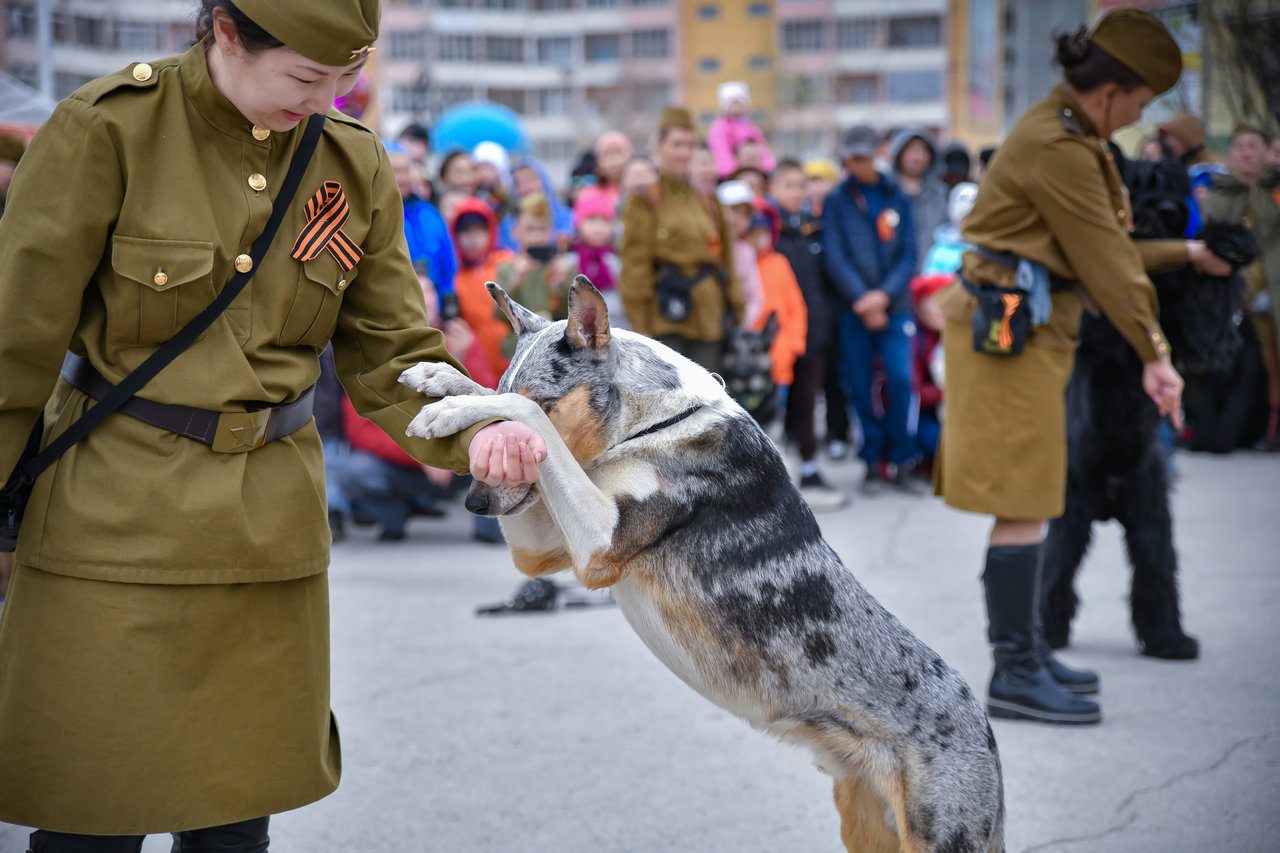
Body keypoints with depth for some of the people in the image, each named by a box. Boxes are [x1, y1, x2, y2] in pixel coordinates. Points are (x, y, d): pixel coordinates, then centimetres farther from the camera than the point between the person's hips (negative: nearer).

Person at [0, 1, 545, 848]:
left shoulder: (356, 163, 3)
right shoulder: (108, 131, -11)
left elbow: (391, 354, 6)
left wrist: (471, 434, -14)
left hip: (274, 525, 4)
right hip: (117, 518, -4)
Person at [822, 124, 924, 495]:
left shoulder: (898, 197, 9)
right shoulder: (837, 200, 5)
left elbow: (908, 255, 5)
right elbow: (834, 256, -2)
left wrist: (885, 294, -10)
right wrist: (861, 300, -11)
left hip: (894, 305, 1)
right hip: (853, 309, 0)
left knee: (901, 379, -11)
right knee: (860, 387, 0)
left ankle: (902, 461, 1)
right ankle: (873, 463, 11)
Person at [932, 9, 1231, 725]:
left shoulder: (1068, 138, 16)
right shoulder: (1057, 150, -17)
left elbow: (1104, 249, 22)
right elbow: (1106, 262, -16)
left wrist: (1186, 254, 29)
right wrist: (1156, 354, -13)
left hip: (1034, 333, 11)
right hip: (1012, 334, -11)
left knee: (1031, 501, 15)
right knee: (1025, 506, -9)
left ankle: (1027, 652, 23)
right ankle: (1016, 674, -5)